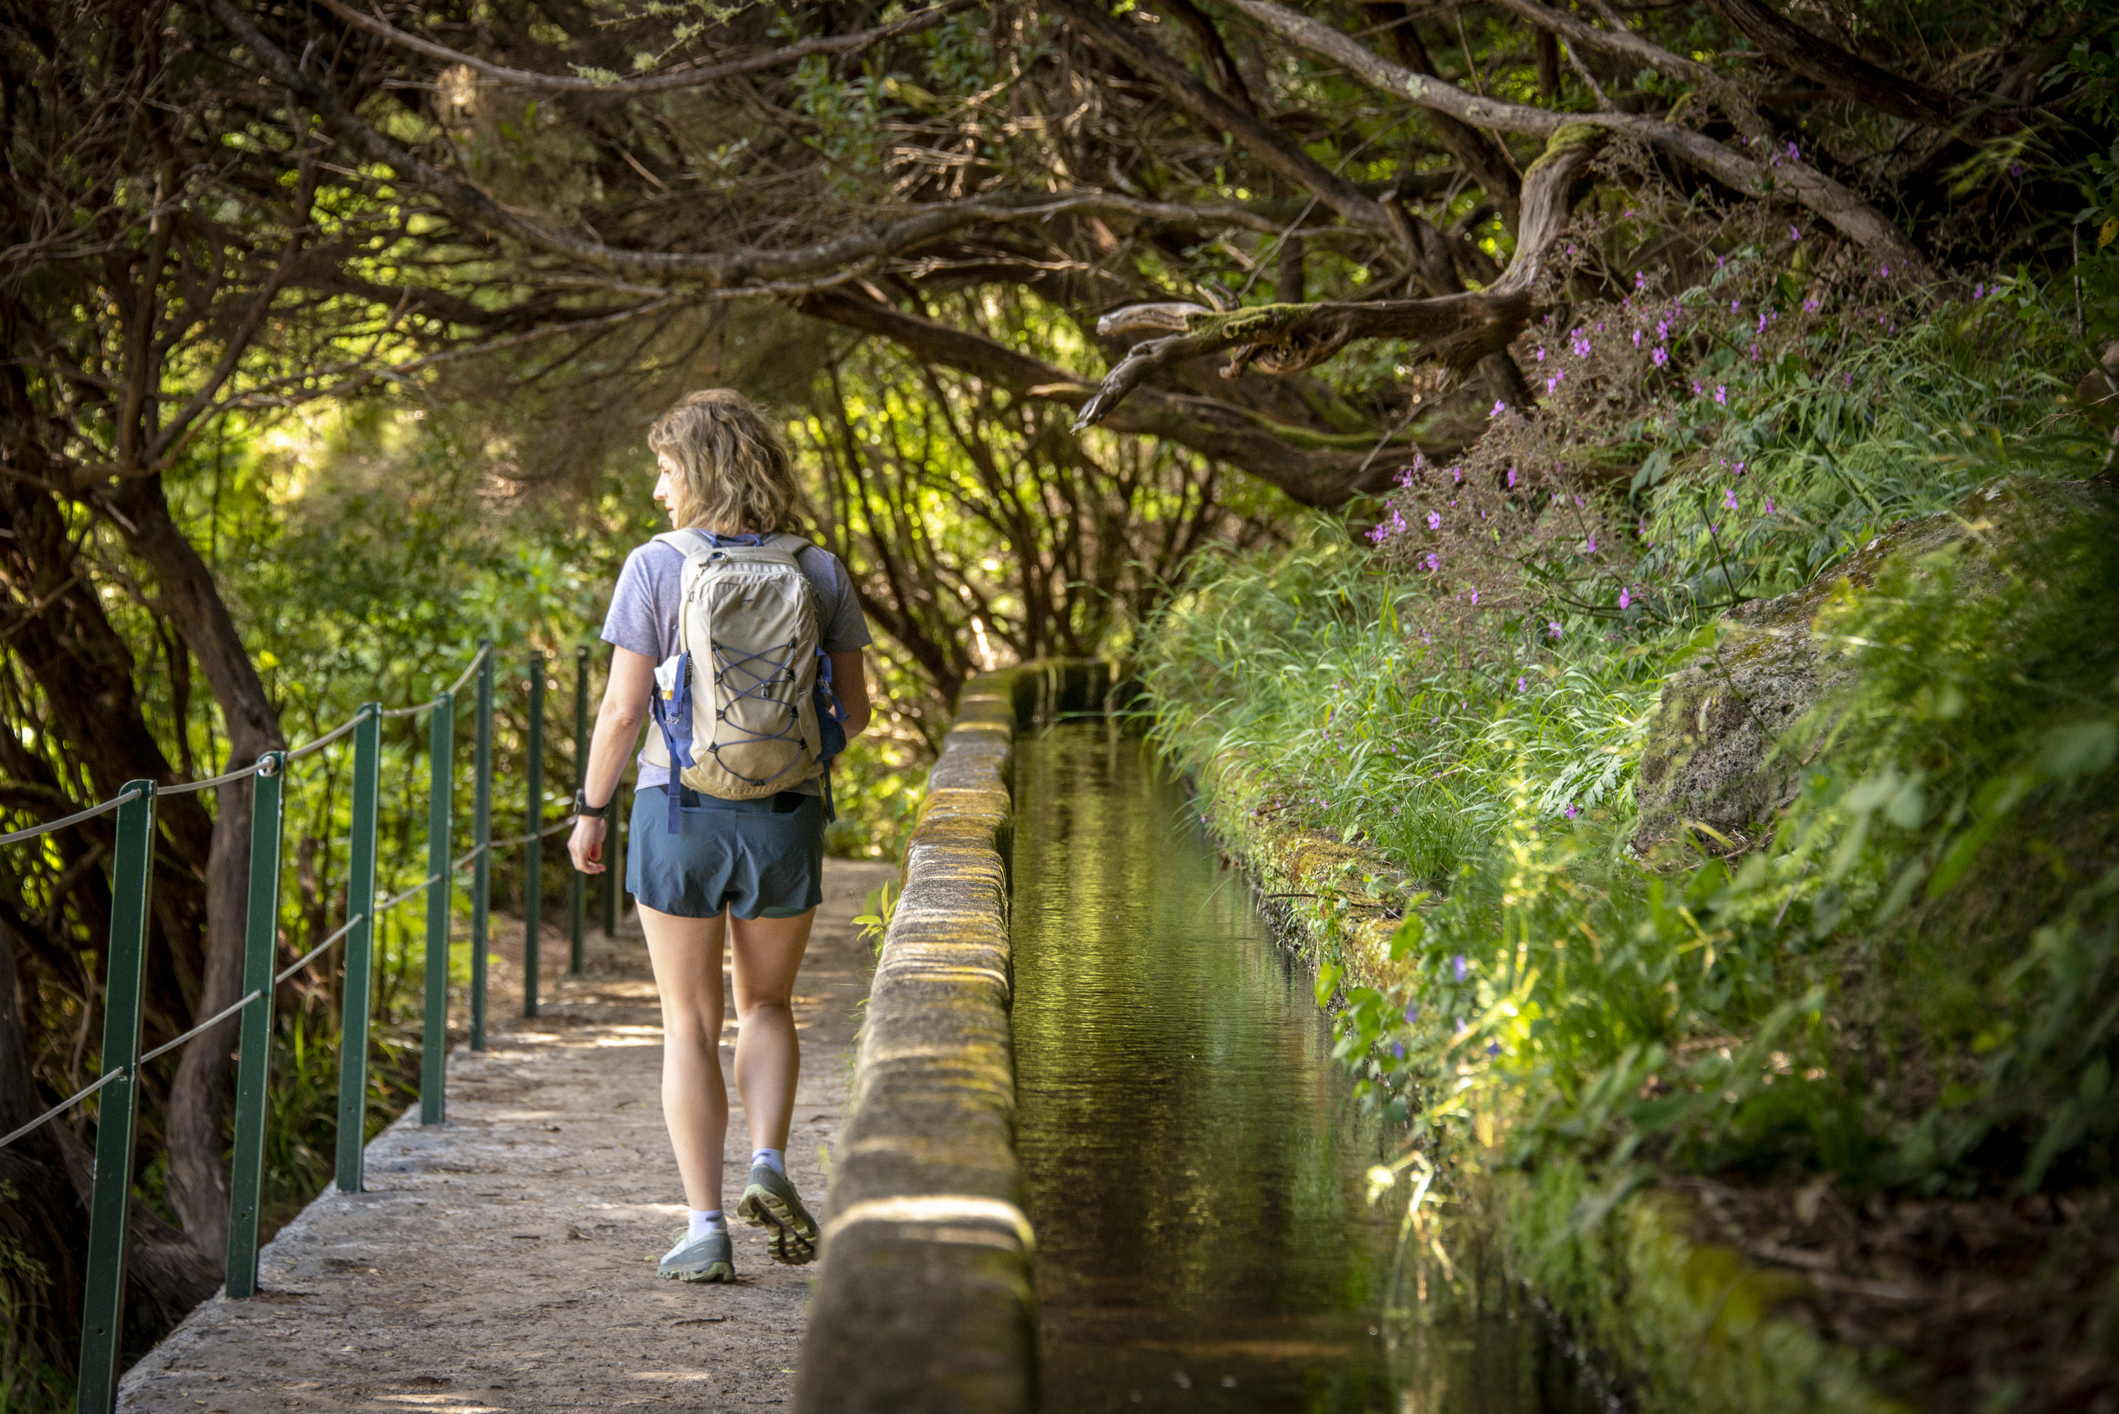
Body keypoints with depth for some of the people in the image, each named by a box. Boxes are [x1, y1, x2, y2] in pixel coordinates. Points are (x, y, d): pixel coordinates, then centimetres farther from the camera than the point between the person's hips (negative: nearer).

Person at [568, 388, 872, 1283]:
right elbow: (854, 711, 2)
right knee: (767, 1005, 22)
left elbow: (623, 710, -11)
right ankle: (768, 1168, 1)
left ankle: (707, 1229, 3)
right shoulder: (819, 573, -1)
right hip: (785, 816, 2)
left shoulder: (655, 569, -9)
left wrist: (589, 811, 3)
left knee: (690, 1024, 9)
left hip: (680, 810, -2)